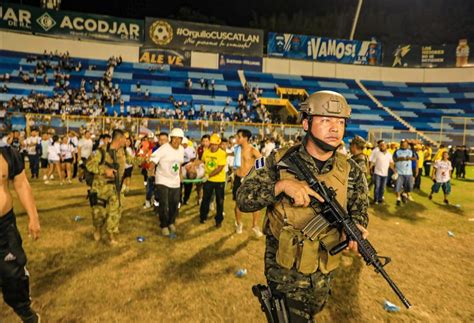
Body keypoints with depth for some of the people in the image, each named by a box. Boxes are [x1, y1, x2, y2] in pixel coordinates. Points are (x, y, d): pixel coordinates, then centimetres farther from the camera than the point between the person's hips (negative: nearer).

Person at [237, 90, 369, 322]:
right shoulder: (279, 162, -15)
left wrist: (355, 228, -19)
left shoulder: (351, 171, -8)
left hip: (323, 272, 4)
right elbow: (243, 199, -16)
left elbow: (359, 210, 4)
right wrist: (281, 185, -31)